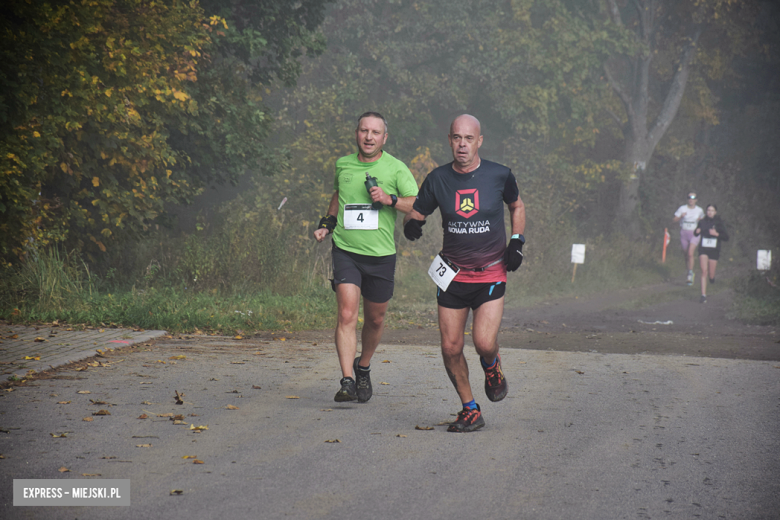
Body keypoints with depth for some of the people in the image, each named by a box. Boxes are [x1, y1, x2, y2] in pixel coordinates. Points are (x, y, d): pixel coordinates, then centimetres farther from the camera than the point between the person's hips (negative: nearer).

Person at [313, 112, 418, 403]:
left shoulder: (396, 169, -3)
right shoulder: (343, 165, 7)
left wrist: (389, 199, -21)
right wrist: (326, 223, 18)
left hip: (381, 255, 0)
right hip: (346, 251, 0)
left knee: (375, 319, 13)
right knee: (347, 314, -16)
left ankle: (363, 368, 38)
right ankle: (347, 381, -20)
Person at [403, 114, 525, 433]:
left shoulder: (499, 176, -4)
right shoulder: (438, 179, -2)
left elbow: (516, 206, 15)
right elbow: (415, 214, 7)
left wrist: (517, 243, 3)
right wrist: (411, 225, -17)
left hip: (491, 273, -2)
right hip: (452, 274, 2)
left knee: (484, 343, -17)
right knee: (451, 348, -2)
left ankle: (492, 370, 21)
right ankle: (470, 411, 18)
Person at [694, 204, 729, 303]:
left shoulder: (719, 223, -3)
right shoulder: (702, 222, 2)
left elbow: (726, 238, -3)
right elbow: (696, 234, 15)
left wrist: (716, 234, -19)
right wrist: (696, 232, -9)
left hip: (714, 250, 0)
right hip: (703, 249, 0)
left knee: (711, 276, 5)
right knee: (704, 271, -15)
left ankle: (712, 276, 44)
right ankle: (703, 295, -13)